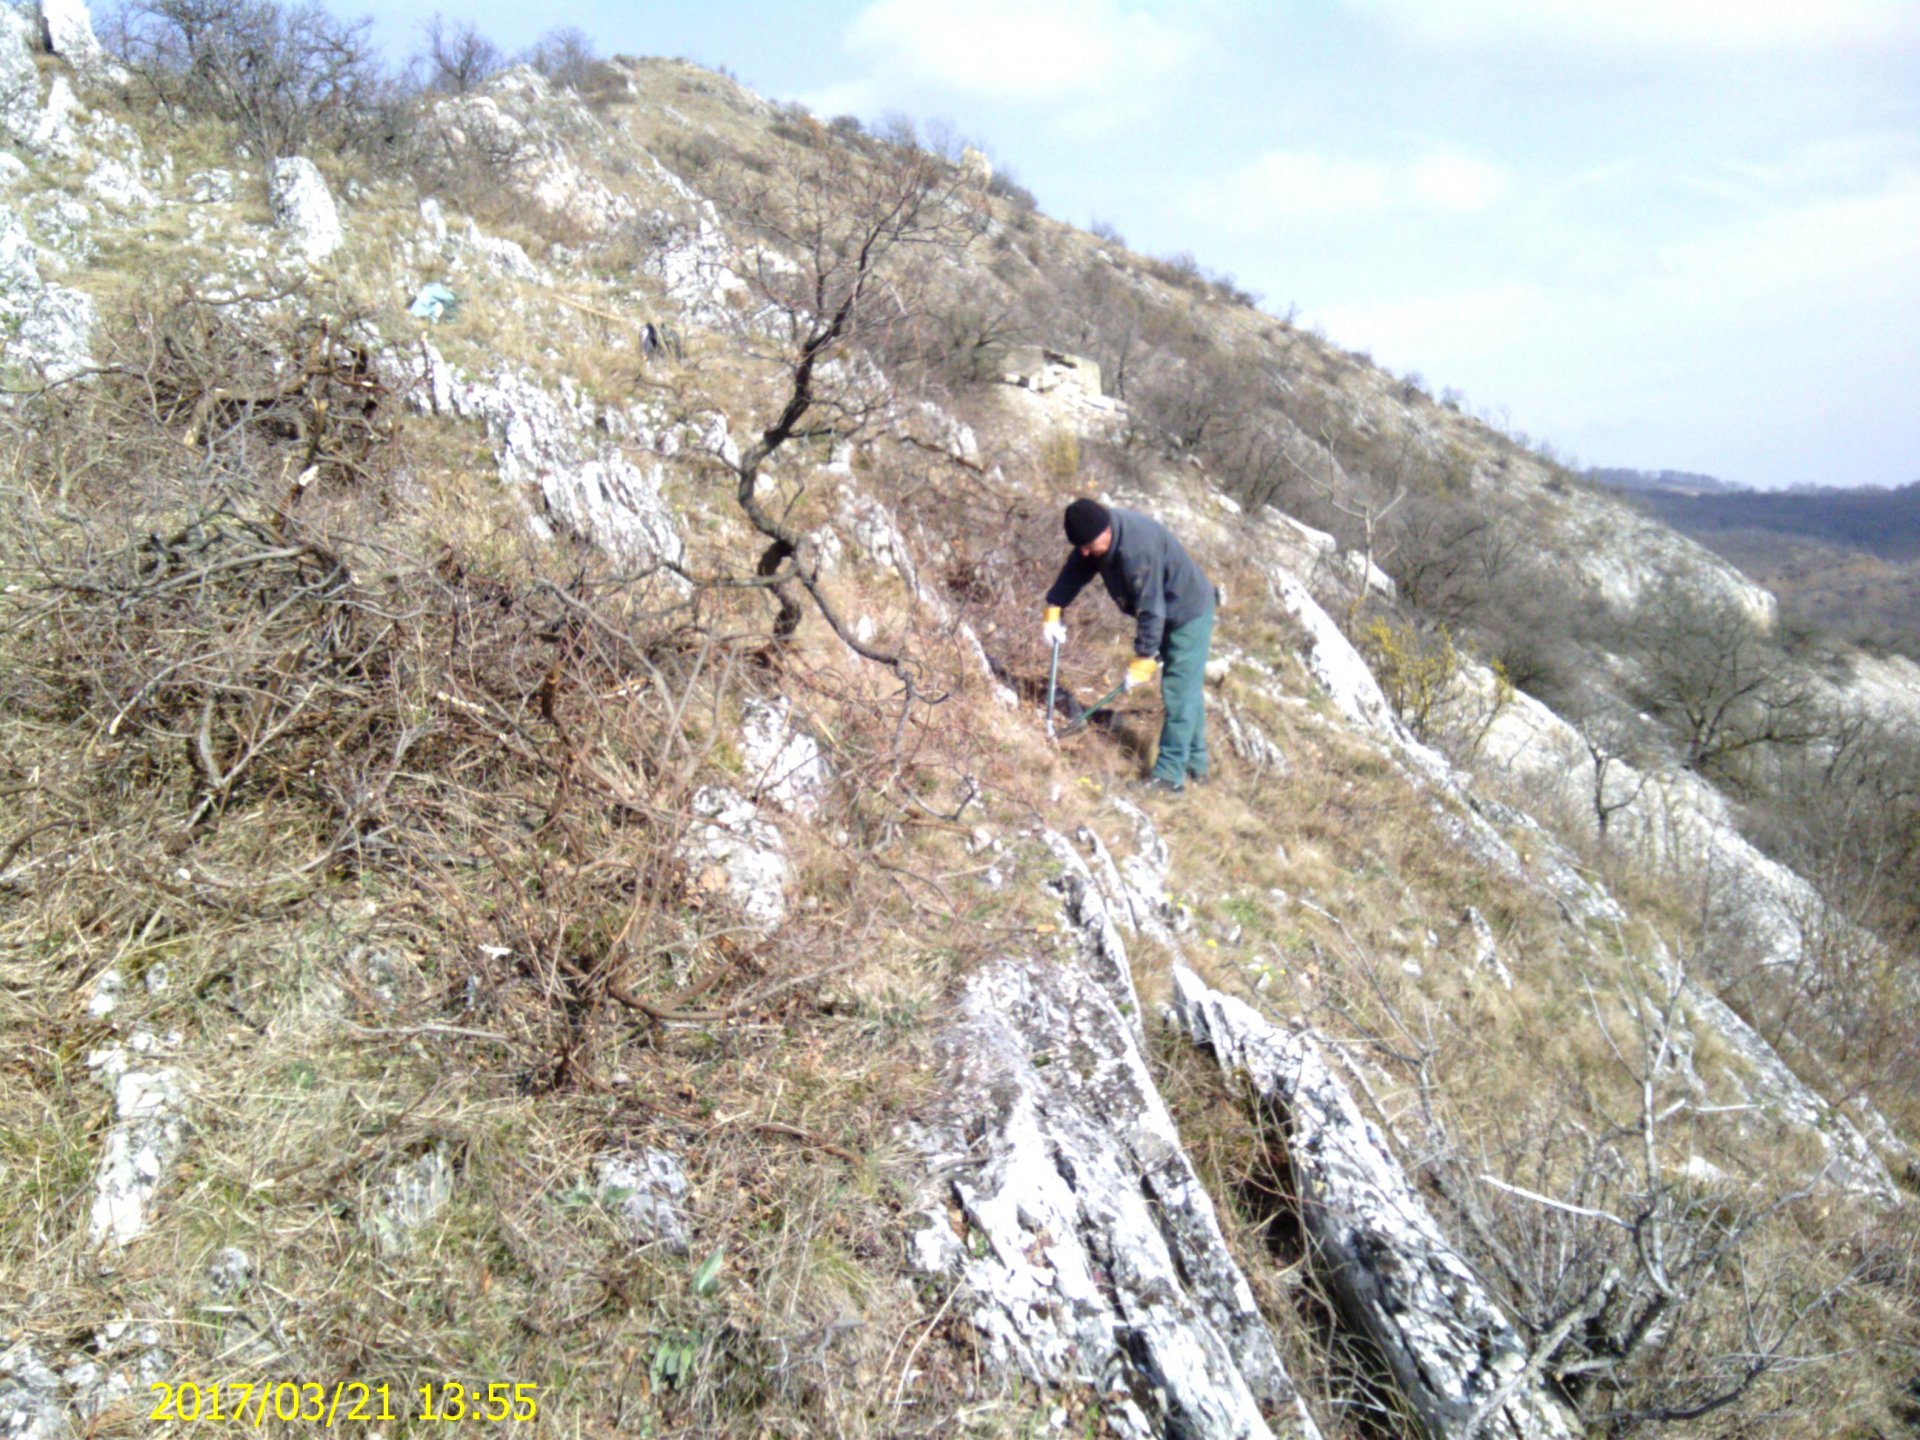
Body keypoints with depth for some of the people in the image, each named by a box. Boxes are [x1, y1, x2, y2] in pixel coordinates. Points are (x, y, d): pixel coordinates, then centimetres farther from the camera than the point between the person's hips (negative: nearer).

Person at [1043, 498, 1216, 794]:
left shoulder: (1138, 549, -38)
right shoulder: (1095, 534, -11)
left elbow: (1150, 608, -33)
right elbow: (1075, 571, 1)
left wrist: (1144, 658, -27)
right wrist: (1053, 611, -6)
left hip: (1189, 613, -9)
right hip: (1170, 614, 9)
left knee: (1179, 694, -10)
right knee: (1187, 691, 17)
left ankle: (1170, 775, -7)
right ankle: (1195, 765, 28)